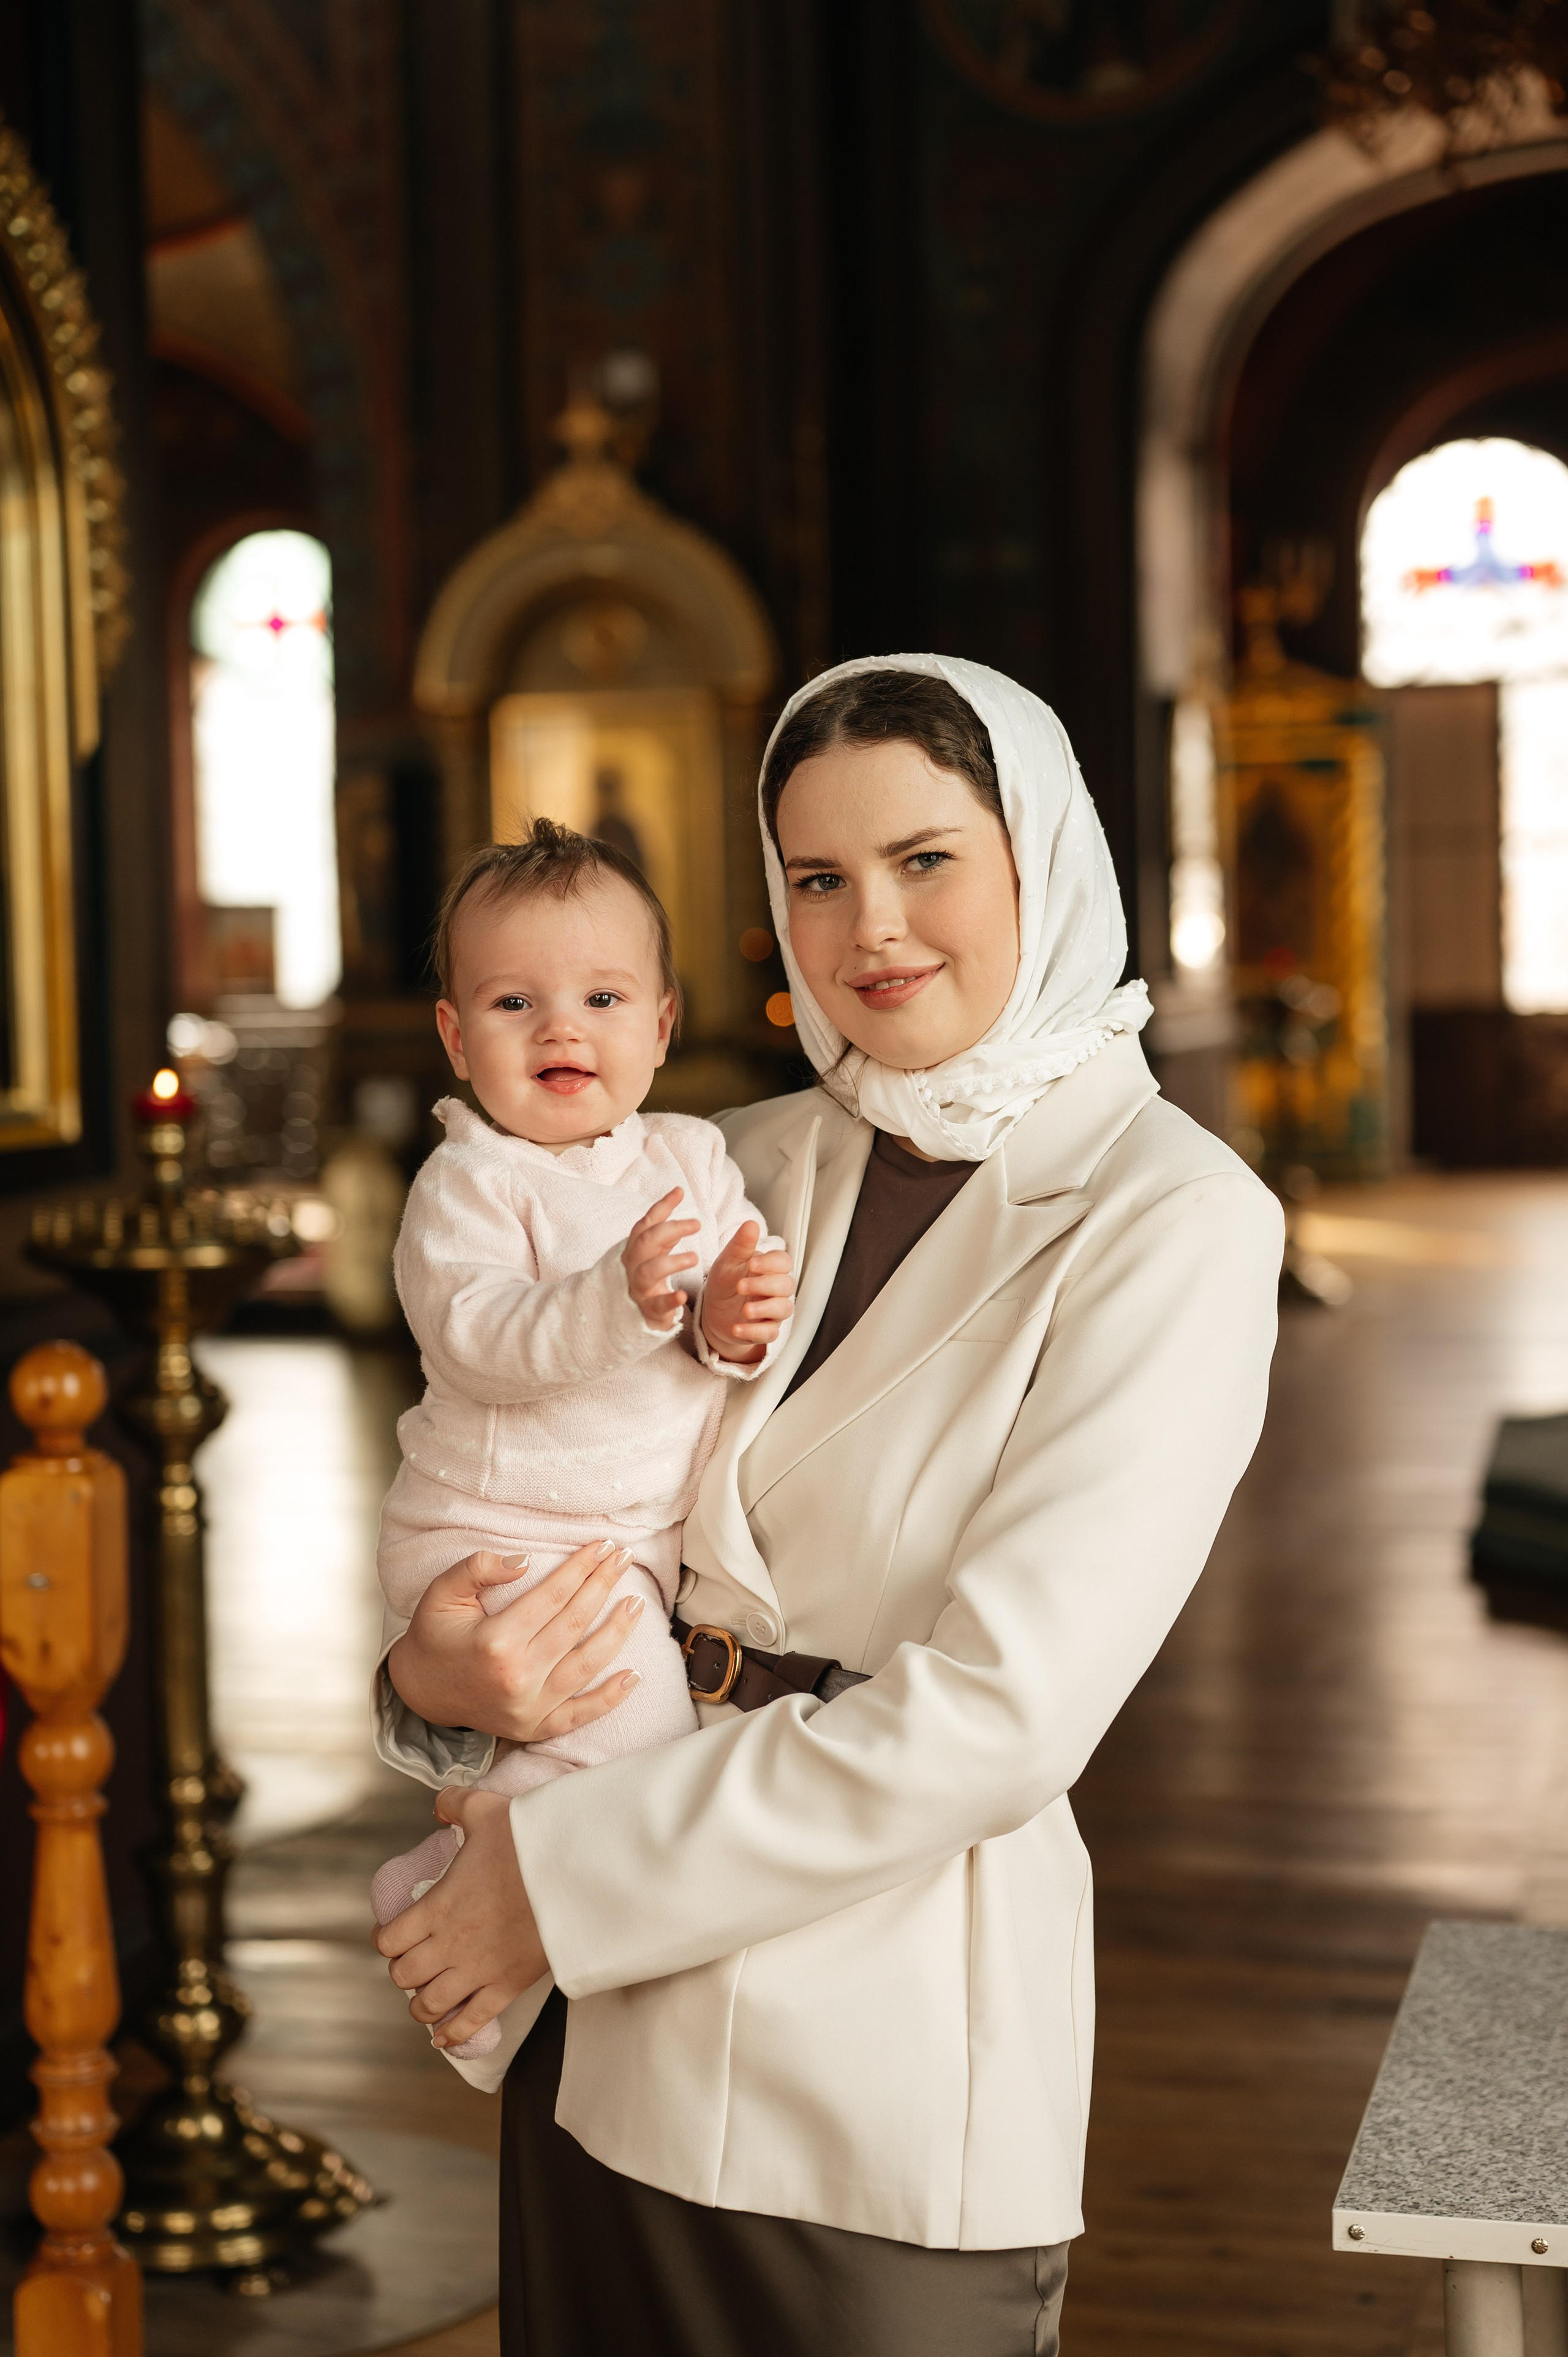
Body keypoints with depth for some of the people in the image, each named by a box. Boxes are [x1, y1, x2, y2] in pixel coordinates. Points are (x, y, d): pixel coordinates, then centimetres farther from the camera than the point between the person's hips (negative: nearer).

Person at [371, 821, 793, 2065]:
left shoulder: (695, 1158, 6)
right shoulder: (469, 1183, -12)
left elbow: (737, 1325, 4)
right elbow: (474, 1334, -25)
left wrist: (734, 1323, -19)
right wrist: (621, 1300, -39)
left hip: (647, 1537, 7)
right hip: (494, 1536, -7)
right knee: (636, 1711, -21)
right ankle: (451, 1902, -2)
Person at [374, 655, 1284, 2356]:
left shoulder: (1172, 1218, -12)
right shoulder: (743, 1168, 5)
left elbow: (998, 1718, -20)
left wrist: (567, 1877, -16)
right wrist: (434, 1669, -10)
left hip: (890, 2075, -5)